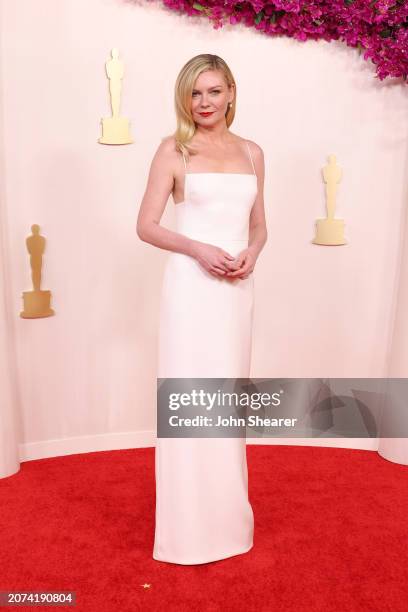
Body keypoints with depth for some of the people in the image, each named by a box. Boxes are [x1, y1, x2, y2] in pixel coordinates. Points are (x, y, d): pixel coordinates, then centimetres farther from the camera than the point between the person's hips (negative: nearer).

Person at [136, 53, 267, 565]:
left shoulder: (251, 152, 13)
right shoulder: (174, 149, 1)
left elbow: (258, 224, 16)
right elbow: (146, 226, -3)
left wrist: (251, 253, -6)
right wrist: (200, 250, -17)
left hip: (237, 288, 4)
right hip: (191, 285, -4)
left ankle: (227, 515, 31)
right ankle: (190, 528, 17)